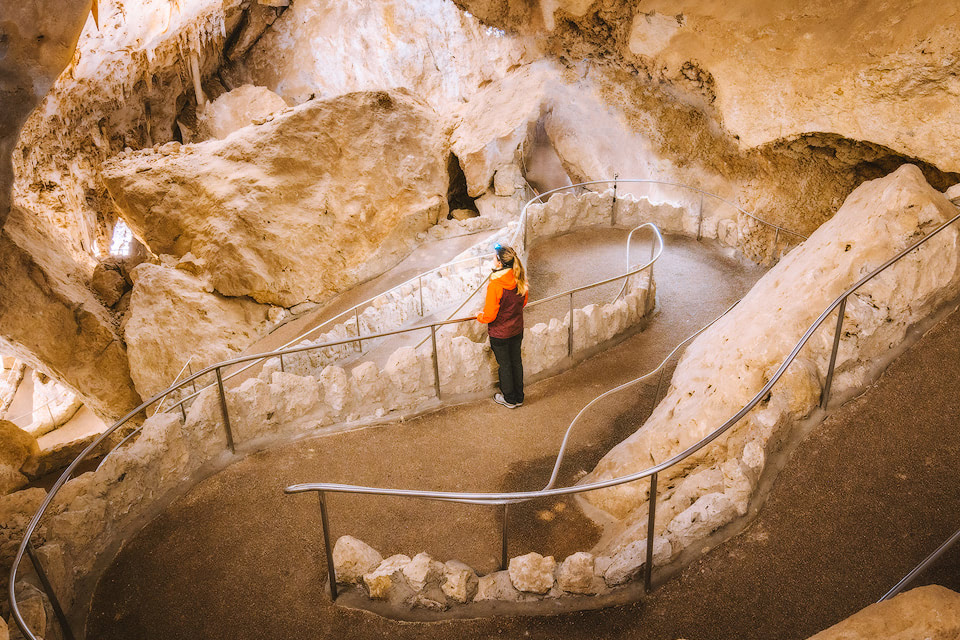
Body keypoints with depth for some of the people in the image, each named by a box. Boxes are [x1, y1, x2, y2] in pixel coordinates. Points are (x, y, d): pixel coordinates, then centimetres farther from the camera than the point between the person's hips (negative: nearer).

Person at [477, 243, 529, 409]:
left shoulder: (495, 285, -29)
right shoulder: (519, 280, -9)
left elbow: (490, 315, -23)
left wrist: (479, 316, -2)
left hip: (500, 333, -6)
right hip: (517, 329, 6)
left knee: (505, 365, 12)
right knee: (516, 361, 20)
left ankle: (509, 399, 30)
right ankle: (518, 396, 35)